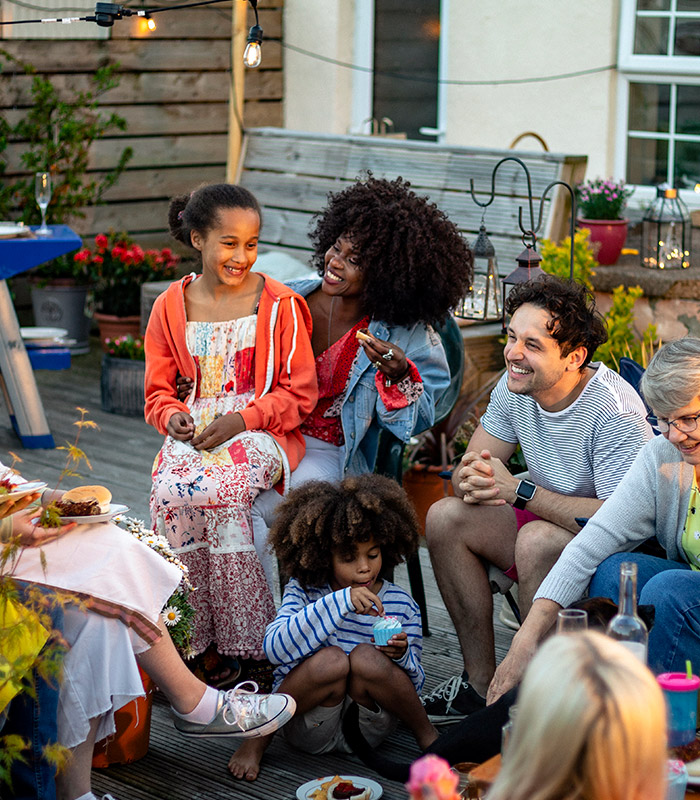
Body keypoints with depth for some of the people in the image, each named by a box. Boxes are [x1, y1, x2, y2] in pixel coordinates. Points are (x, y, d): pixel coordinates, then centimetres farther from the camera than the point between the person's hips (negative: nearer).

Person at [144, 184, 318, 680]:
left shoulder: (279, 304, 0)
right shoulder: (172, 307, 9)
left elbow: (299, 393, -2)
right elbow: (158, 390, 16)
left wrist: (240, 420, -15)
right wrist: (173, 416, -7)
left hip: (261, 431, -3)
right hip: (194, 430, 3)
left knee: (219, 491, -34)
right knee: (169, 494, -30)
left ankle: (241, 644, -23)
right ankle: (192, 642, -19)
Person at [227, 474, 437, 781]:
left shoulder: (401, 605, 0)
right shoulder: (304, 591, -5)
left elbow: (413, 685, 4)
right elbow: (275, 647, -24)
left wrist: (402, 657, -21)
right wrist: (339, 602, -32)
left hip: (366, 729, 1)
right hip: (308, 729, -1)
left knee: (366, 658, -28)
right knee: (330, 660, -31)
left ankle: (426, 733, -4)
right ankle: (260, 737, -8)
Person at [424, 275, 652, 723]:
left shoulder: (614, 409, -27)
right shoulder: (515, 387, -6)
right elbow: (467, 471, 2)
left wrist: (518, 490, -28)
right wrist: (471, 480, -26)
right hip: (550, 518, 7)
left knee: (538, 539, -34)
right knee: (446, 518, -9)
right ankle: (482, 682, -3)